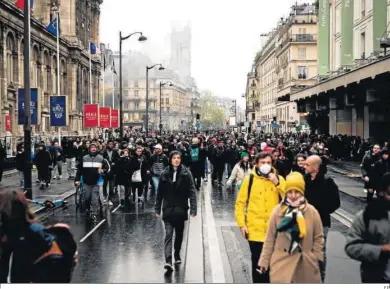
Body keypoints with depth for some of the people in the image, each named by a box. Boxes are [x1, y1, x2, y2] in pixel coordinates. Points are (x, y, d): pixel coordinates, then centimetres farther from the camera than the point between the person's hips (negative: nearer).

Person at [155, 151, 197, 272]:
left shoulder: (186, 173, -5)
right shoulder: (165, 174, -1)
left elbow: (192, 191, -8)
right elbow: (160, 192, 4)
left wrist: (193, 208, -16)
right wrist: (157, 208, 6)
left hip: (181, 209, 0)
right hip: (168, 209, 0)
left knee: (179, 234, 14)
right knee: (168, 234, -9)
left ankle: (177, 255, 33)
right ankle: (168, 260, -17)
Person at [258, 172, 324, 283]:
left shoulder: (312, 212, -5)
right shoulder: (278, 211, -5)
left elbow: (318, 238, 4)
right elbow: (270, 239, 0)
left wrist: (315, 259, 1)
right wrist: (264, 261, 2)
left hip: (305, 265, 1)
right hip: (281, 264, -1)